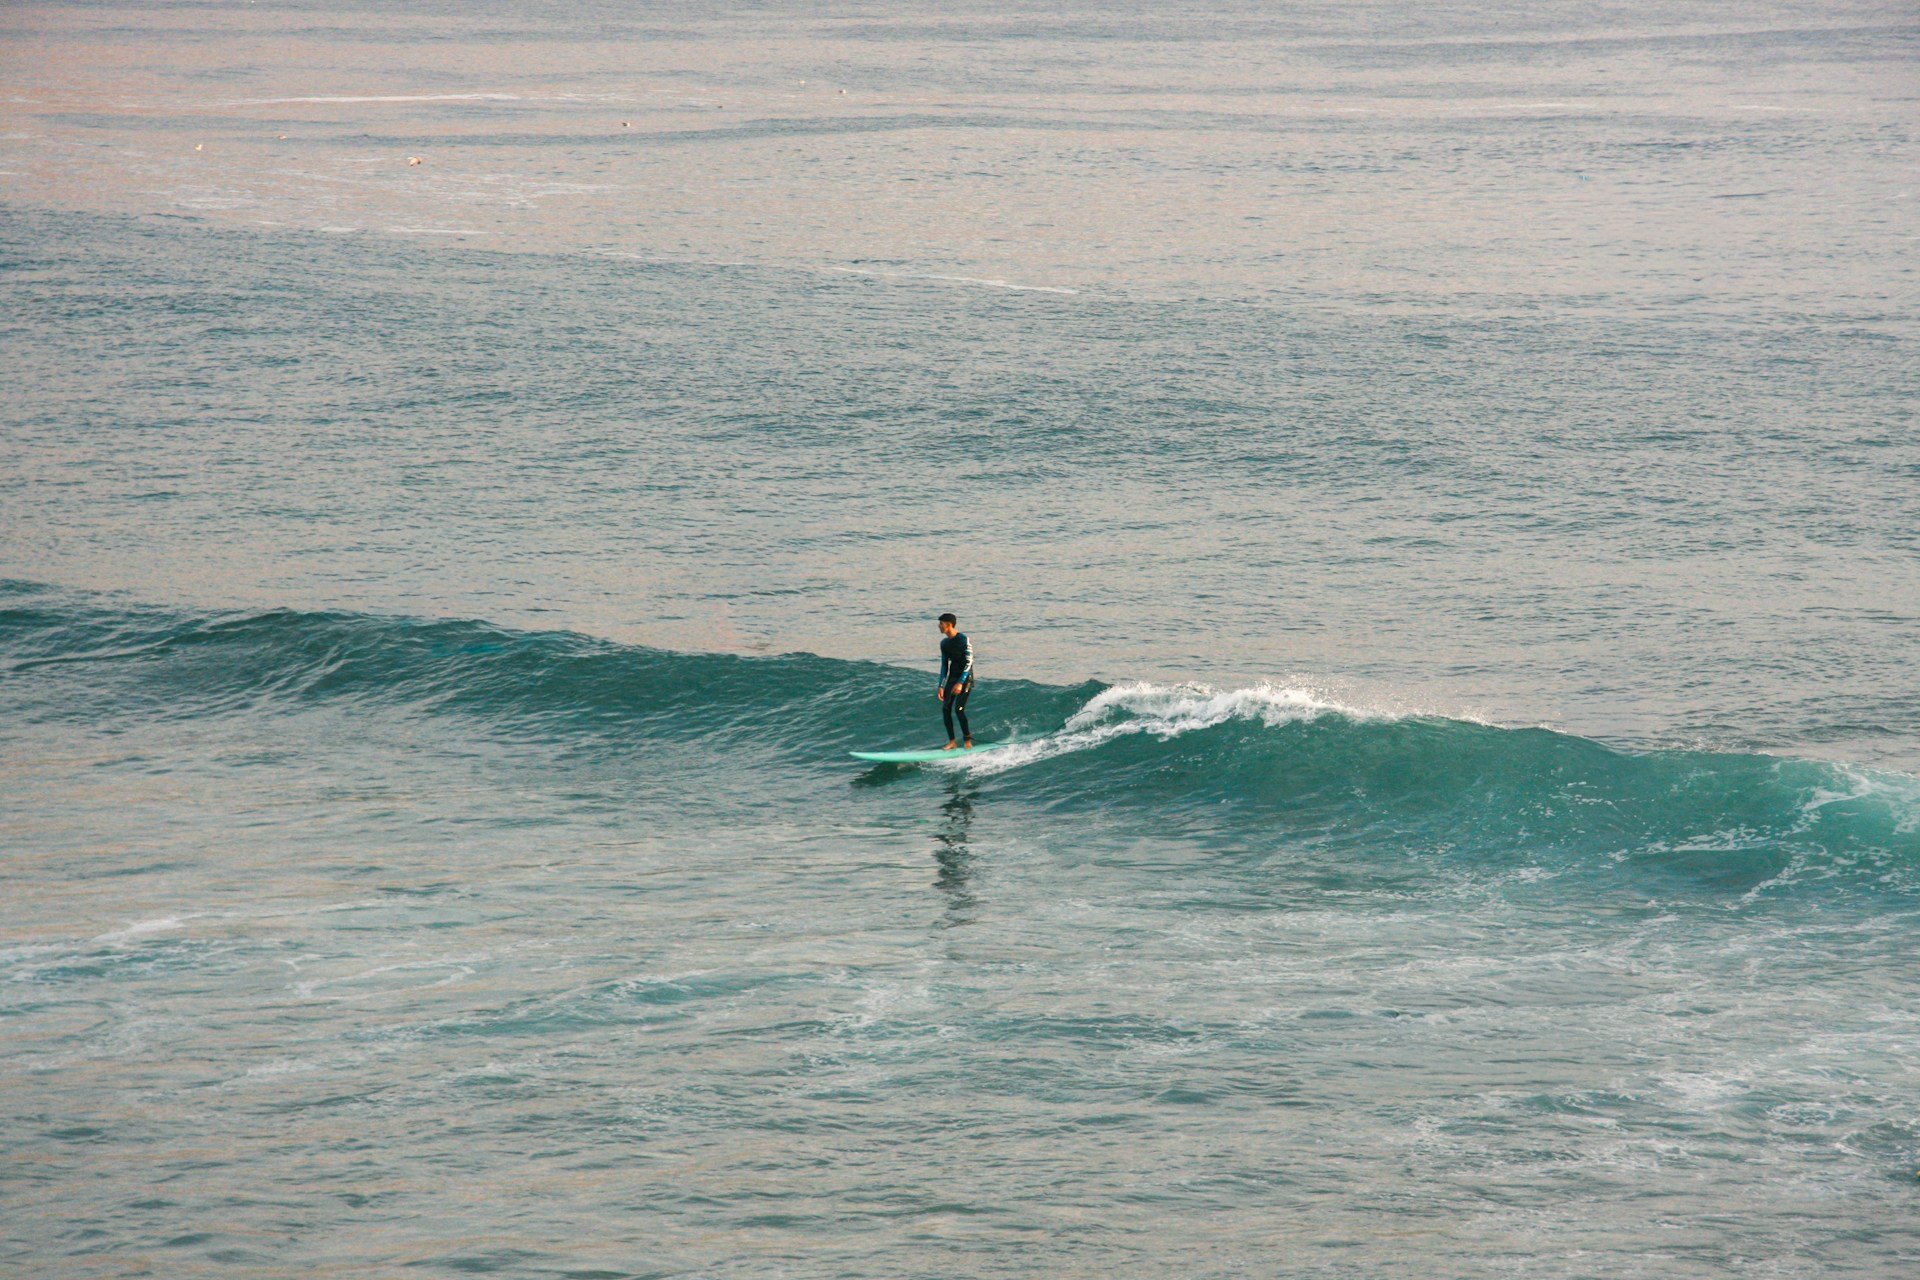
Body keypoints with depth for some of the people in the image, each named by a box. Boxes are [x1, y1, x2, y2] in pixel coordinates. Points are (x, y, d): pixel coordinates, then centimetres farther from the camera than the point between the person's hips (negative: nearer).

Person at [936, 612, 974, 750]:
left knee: (959, 709, -15)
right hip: (952, 677, 7)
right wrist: (941, 686, 8)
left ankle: (967, 740, 0)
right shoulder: (944, 644, 8)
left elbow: (969, 662, -17)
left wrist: (960, 683, -23)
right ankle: (952, 741, 4)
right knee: (945, 709, -4)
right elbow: (944, 665, 14)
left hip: (965, 677, -7)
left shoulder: (963, 639, -13)